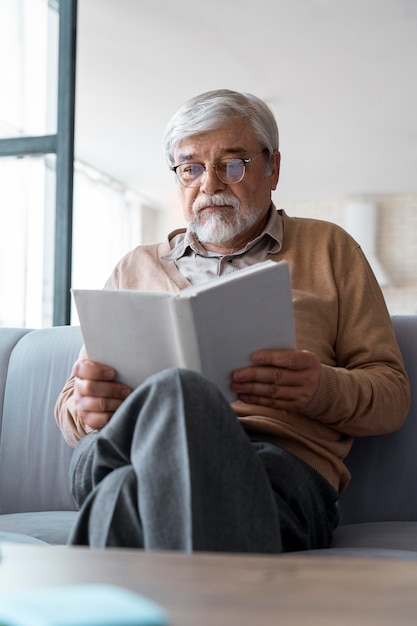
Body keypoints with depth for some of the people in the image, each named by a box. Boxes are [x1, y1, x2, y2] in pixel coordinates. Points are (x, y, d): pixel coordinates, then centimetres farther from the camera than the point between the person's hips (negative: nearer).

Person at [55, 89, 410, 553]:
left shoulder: (329, 249, 25)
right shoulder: (135, 268, 30)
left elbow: (392, 394, 16)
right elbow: (70, 409, 25)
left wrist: (325, 389, -8)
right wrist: (84, 407, -2)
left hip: (280, 463, -3)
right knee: (174, 394, -38)